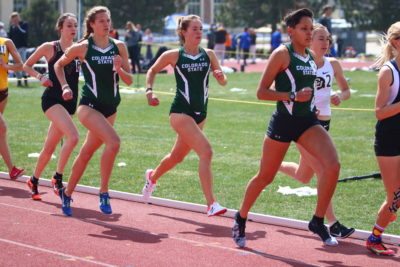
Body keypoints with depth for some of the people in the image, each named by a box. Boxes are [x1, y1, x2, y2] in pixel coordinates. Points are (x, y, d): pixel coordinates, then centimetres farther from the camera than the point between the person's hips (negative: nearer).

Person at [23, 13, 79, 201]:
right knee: (73, 136, -25)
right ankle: (57, 178, -12)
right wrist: (40, 77, -9)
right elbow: (26, 66, 6)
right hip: (52, 99, -5)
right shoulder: (49, 47, -2)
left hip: (70, 102, 5)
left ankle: (34, 180, 30)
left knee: (50, 147, 12)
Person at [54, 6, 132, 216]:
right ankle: (103, 193, -16)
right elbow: (59, 65, 10)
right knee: (113, 142, -27)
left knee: (87, 152, 15)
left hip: (110, 107, 5)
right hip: (89, 105, -5)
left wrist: (119, 69, -16)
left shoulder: (119, 47, 1)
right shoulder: (82, 48, -7)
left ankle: (67, 193, 32)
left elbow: (129, 80, 3)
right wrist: (65, 86, -1)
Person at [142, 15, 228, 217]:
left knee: (178, 156, 22)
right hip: (181, 112, -6)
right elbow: (152, 71, 9)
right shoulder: (173, 56, -6)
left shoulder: (208, 55, 3)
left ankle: (152, 176, 53)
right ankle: (211, 204, -23)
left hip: (200, 114, 6)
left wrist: (220, 75, -20)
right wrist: (149, 90, -5)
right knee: (205, 151, -22)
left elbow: (223, 82, 1)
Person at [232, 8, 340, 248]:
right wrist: (293, 97, -22)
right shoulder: (282, 54, -11)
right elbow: (262, 92, -13)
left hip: (307, 122, 5)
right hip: (284, 122, -5)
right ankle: (241, 218, 32)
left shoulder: (312, 58, 9)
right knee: (265, 177, 8)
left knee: (333, 165, -18)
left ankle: (318, 221, -6)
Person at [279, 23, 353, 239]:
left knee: (303, 177, 15)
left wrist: (340, 97, -10)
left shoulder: (333, 64, 4)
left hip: (323, 123, 6)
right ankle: (332, 223, -6)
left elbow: (346, 90, 13)